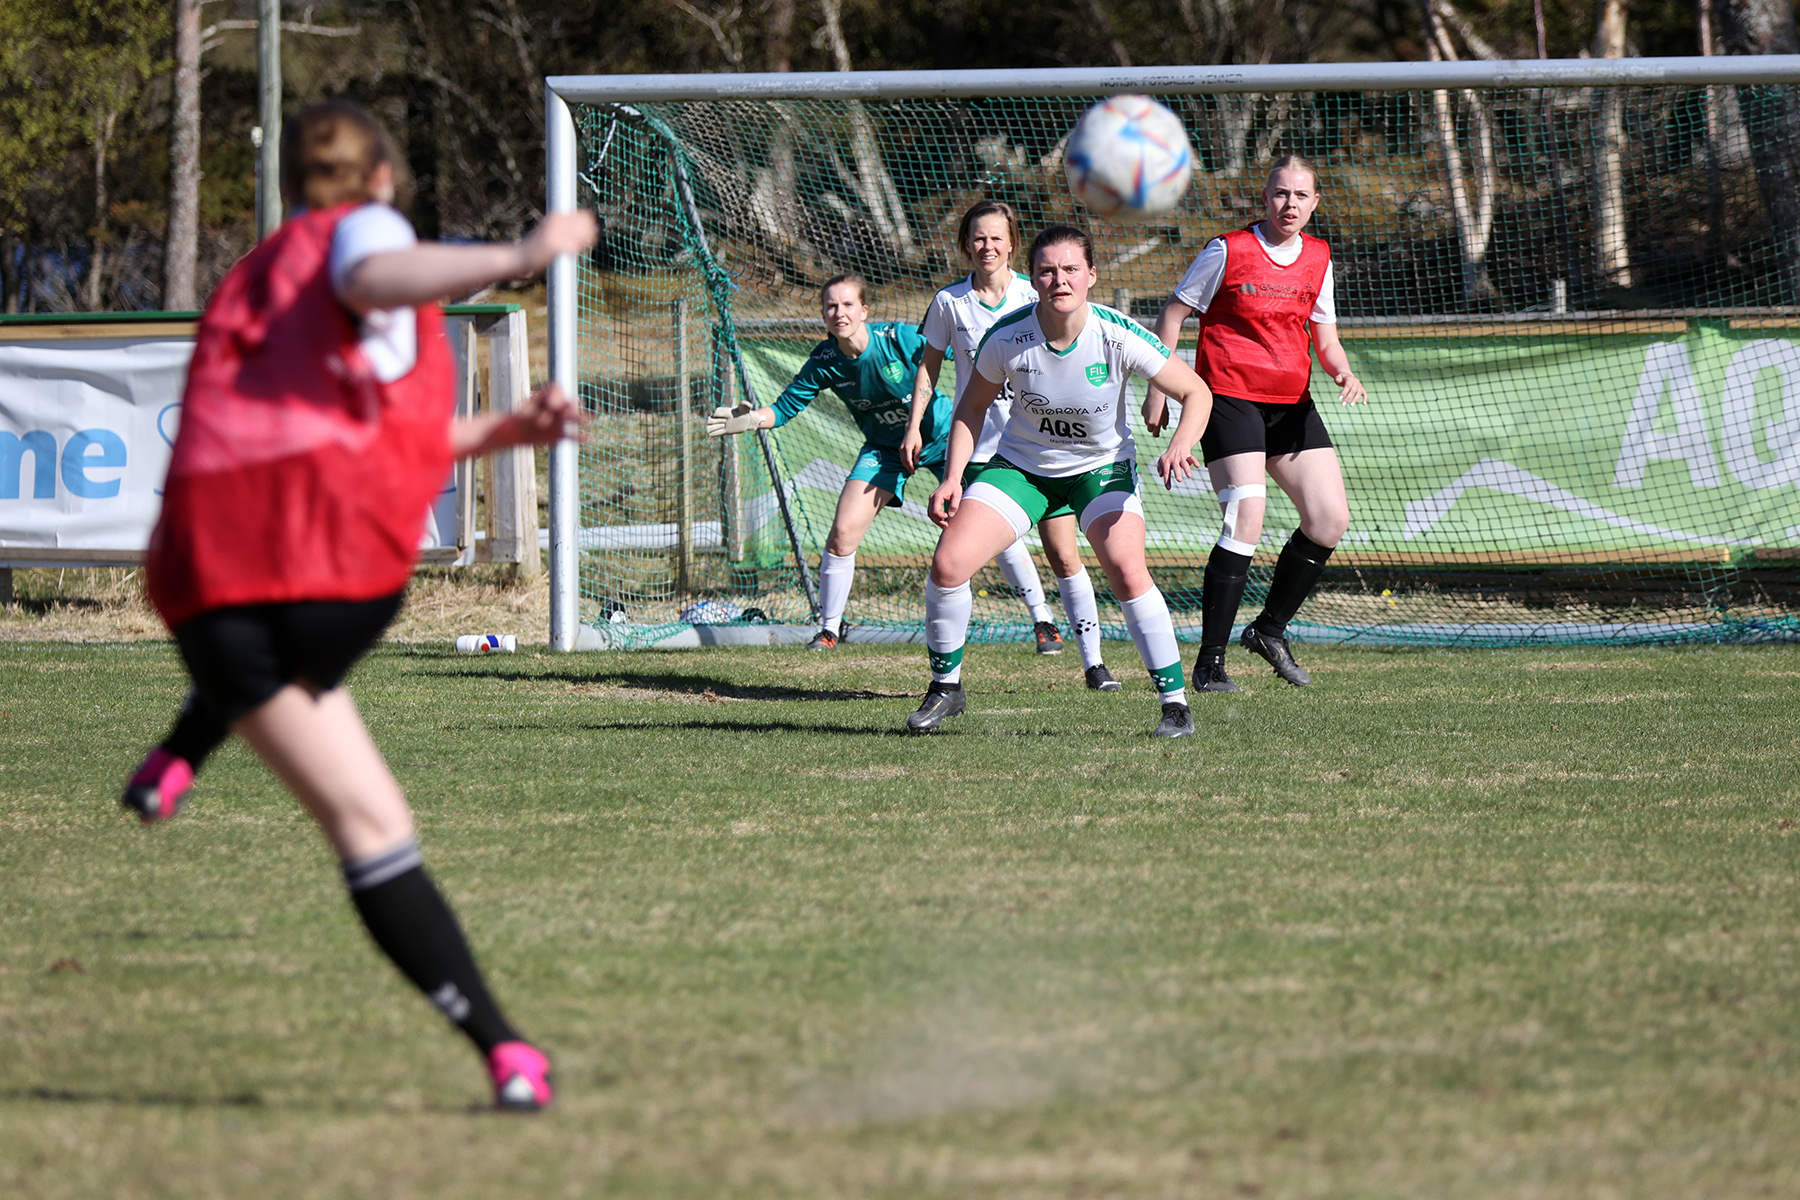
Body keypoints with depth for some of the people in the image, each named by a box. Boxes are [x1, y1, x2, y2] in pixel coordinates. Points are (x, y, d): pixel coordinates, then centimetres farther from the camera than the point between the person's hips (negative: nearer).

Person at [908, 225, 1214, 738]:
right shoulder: (1006, 338, -19)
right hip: (1020, 463, 2)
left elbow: (1196, 392, -15)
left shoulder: (1118, 336, -23)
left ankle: (1175, 701, -12)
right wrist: (952, 478, -11)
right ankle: (946, 686, 10)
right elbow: (972, 407, -1)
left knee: (1127, 571, -26)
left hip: (1101, 466, -2)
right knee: (948, 564, -14)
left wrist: (1180, 446, -34)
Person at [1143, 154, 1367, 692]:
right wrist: (1158, 391, -3)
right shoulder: (1230, 250, -7)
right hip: (1230, 398, -6)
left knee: (1331, 518, -1)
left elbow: (1324, 334, 16)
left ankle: (1270, 629, 19)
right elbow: (1173, 314, 0)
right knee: (1246, 521, -18)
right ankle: (1210, 662, -11)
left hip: (1292, 403, 6)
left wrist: (1343, 372, -6)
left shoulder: (1317, 258, 9)